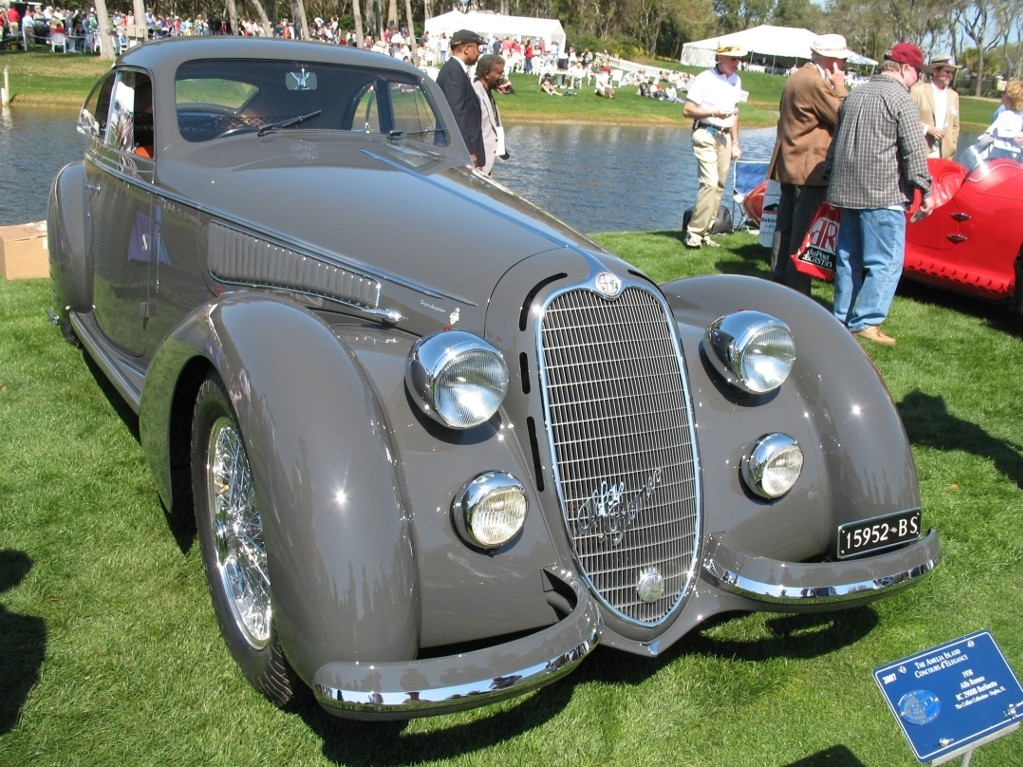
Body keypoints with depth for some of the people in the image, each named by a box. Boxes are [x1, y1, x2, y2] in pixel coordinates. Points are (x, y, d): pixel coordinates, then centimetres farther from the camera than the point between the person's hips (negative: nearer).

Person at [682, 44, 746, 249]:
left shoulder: (736, 81, 14)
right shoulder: (704, 79, -7)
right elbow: (687, 110, -9)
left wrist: (735, 143, 19)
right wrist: (714, 112, -18)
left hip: (725, 137, 7)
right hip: (706, 134, -7)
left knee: (719, 186, 4)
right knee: (710, 182, -17)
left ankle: (705, 232, 10)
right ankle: (694, 232, -12)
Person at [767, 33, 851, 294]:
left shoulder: (798, 77, 16)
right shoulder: (815, 82, -16)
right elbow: (843, 117, -15)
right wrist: (839, 87, -5)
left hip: (788, 165, 10)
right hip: (809, 169, -10)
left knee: (786, 227, 15)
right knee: (805, 232, -6)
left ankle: (779, 279, 22)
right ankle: (798, 291, -3)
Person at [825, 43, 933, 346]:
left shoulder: (854, 95, 15)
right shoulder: (901, 100, -9)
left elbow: (836, 142, 21)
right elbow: (914, 151, -13)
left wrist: (832, 179, 28)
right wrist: (925, 191, -7)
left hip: (848, 191, 8)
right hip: (883, 195, -8)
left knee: (848, 257, 14)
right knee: (886, 261, -3)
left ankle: (843, 318, 19)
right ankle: (865, 321, -6)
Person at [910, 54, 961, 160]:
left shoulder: (954, 95, 16)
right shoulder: (917, 90, 0)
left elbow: (955, 126, 18)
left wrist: (951, 151, 9)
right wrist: (927, 129, -15)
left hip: (943, 156, 4)